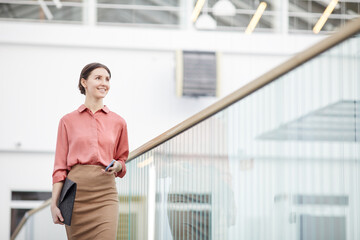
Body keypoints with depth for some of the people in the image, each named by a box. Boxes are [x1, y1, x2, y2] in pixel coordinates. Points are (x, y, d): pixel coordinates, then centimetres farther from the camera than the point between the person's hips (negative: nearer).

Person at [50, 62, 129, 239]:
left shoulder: (118, 122, 12)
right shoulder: (68, 121, 9)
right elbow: (60, 167, 7)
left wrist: (117, 166, -3)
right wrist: (54, 203, -2)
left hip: (105, 193, 0)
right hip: (76, 193, 0)